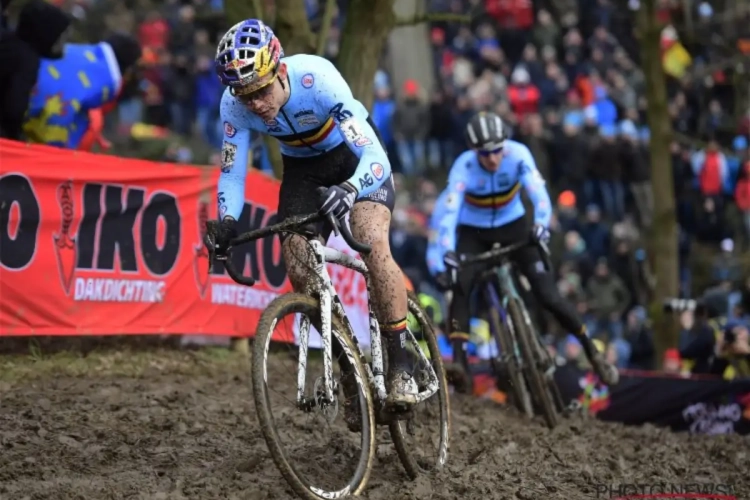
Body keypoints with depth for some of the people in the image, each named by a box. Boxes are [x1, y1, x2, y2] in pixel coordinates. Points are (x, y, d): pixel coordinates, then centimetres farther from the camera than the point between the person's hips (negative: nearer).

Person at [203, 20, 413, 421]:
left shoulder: (317, 79, -37)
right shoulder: (235, 105, -25)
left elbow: (375, 155, -40)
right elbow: (231, 172, -13)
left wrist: (350, 190, -60)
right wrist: (227, 223, -32)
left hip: (355, 154, -4)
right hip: (302, 168, 4)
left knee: (373, 245, -27)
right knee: (300, 273, -10)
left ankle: (400, 365, -15)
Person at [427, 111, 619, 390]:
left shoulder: (518, 154, -26)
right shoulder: (463, 167, -28)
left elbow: (538, 193, -36)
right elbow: (449, 212, -37)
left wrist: (541, 225, -55)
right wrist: (448, 254, -51)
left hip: (513, 226, 0)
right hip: (473, 232, 0)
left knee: (548, 295, -9)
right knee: (460, 287, -27)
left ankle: (592, 353, 8)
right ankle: (458, 361, -26)